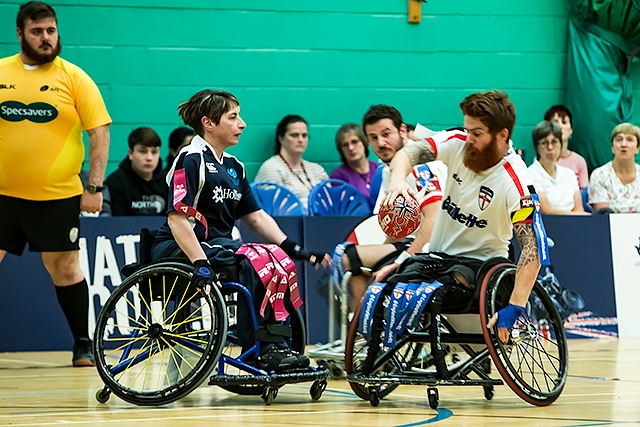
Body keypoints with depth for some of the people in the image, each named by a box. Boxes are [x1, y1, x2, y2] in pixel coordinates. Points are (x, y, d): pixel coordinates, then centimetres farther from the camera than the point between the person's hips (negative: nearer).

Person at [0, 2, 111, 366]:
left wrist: (95, 187, -6)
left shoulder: (74, 77, 0)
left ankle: (83, 344, 16)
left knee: (65, 267, 4)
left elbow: (100, 132, 0)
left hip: (57, 196, -2)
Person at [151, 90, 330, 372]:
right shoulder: (191, 160, -11)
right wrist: (200, 264, -32)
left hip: (218, 247, 9)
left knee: (279, 260, -11)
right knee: (252, 262, -29)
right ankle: (260, 351, -25)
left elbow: (255, 216, 18)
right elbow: (177, 218, -21)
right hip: (179, 252, -9)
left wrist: (292, 249, 5)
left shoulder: (233, 167, 16)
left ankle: (276, 346, -12)